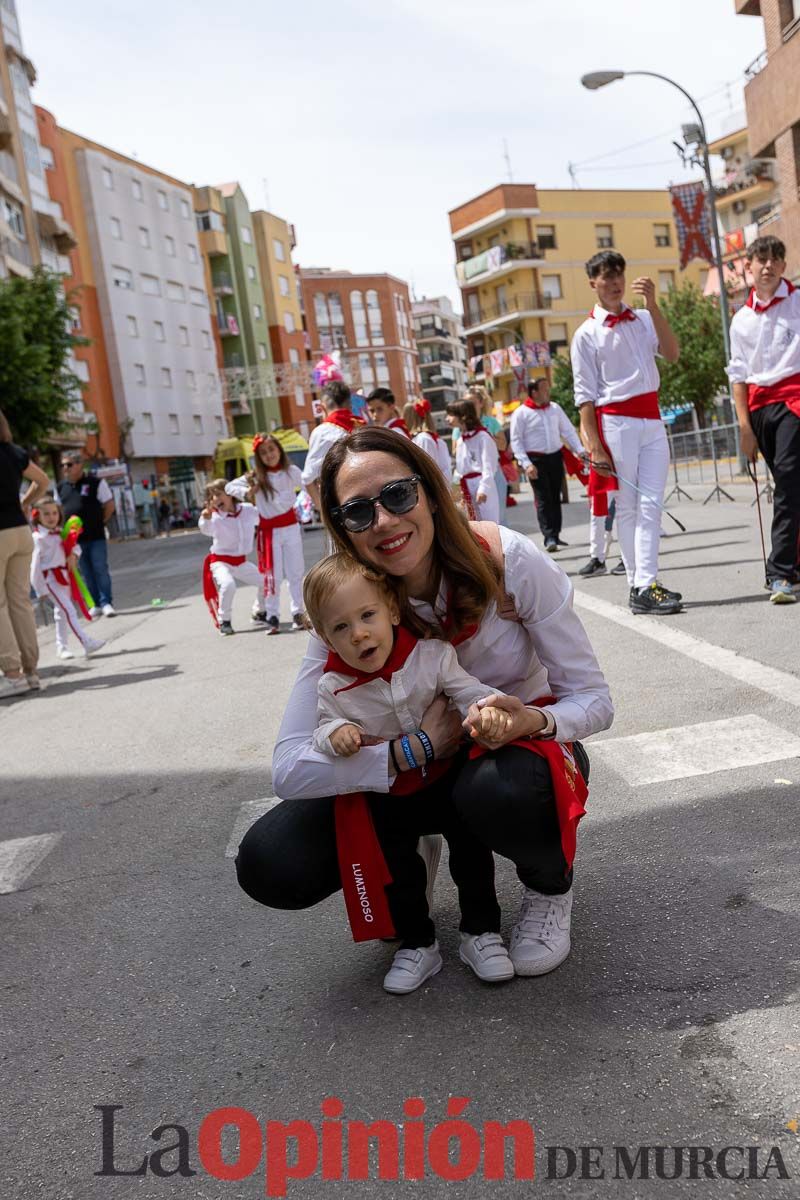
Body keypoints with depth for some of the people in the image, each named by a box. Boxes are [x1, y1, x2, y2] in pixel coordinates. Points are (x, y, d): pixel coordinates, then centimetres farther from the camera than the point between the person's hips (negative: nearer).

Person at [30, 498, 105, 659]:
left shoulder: (61, 533, 8)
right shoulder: (38, 538, -12)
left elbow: (75, 546, 19)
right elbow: (35, 564, -13)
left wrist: (73, 555, -7)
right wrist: (40, 589, -13)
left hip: (65, 576, 8)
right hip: (50, 578, -8)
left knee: (62, 613, 15)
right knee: (68, 610, -15)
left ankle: (61, 647, 26)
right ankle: (87, 642, -22)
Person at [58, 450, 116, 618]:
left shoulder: (96, 483, -5)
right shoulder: (61, 487, 8)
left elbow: (109, 505, -1)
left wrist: (100, 522, -2)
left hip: (96, 536, -4)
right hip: (75, 538, 4)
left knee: (100, 569, -5)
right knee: (87, 573, 8)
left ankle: (106, 603, 2)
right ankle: (96, 605, 14)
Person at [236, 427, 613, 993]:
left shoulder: (509, 560, -23)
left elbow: (594, 698, -16)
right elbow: (290, 768, -22)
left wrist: (532, 721, -38)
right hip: (415, 770, 2)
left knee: (501, 792, -40)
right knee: (269, 863, -20)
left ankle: (551, 884, -2)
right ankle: (405, 883, 11)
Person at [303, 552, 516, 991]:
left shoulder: (431, 654, -17)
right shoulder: (333, 688, -15)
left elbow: (468, 690, -16)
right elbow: (322, 728, -6)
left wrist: (488, 710, -38)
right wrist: (336, 733, -31)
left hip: (446, 777, 0)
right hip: (386, 794, 0)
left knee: (470, 841, -4)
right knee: (396, 860, 0)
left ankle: (479, 931, 15)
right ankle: (413, 942, 22)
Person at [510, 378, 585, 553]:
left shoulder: (555, 408, 10)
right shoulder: (521, 413, -4)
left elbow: (568, 431, 11)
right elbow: (516, 441, -7)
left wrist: (579, 450, -2)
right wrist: (526, 464, -16)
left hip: (555, 457, 5)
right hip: (536, 460, -5)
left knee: (555, 498, 9)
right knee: (543, 499, -9)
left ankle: (555, 535, 17)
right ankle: (549, 538, -11)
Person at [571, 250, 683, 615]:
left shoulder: (644, 320, 14)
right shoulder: (587, 334, 1)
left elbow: (672, 354, -1)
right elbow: (585, 395, -3)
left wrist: (653, 305, -8)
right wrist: (594, 446, -10)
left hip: (652, 421, 4)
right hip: (616, 423, -4)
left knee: (650, 505, -4)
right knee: (627, 507, -1)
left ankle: (644, 585, -6)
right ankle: (639, 586, 2)